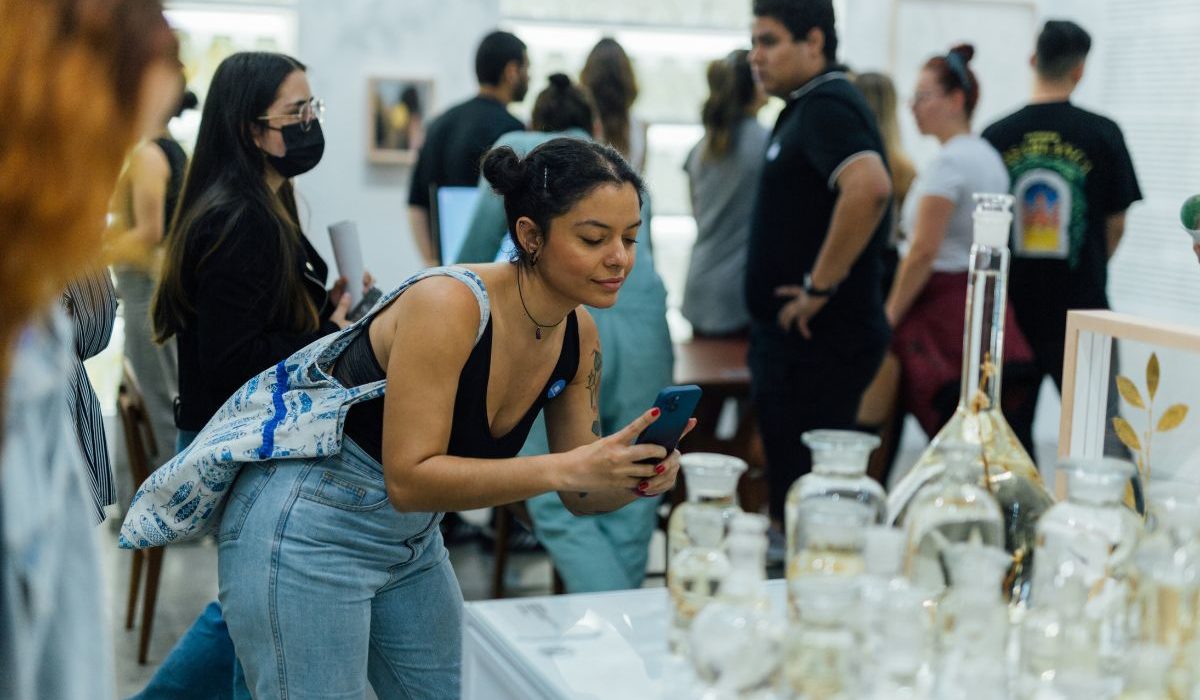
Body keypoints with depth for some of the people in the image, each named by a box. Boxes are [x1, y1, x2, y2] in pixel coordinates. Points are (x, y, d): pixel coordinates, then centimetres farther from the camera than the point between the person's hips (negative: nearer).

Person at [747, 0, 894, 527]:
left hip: (818, 339, -10)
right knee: (792, 489, 17)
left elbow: (869, 187, -34)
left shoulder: (825, 106, -16)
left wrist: (820, 286, -26)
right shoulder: (806, 107, 15)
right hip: (793, 337, 10)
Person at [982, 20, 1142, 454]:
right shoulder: (1101, 134, -6)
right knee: (1101, 429, 4)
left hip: (1011, 305, 2)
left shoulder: (996, 137, -3)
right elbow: (1116, 225, 2)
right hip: (1080, 308, -2)